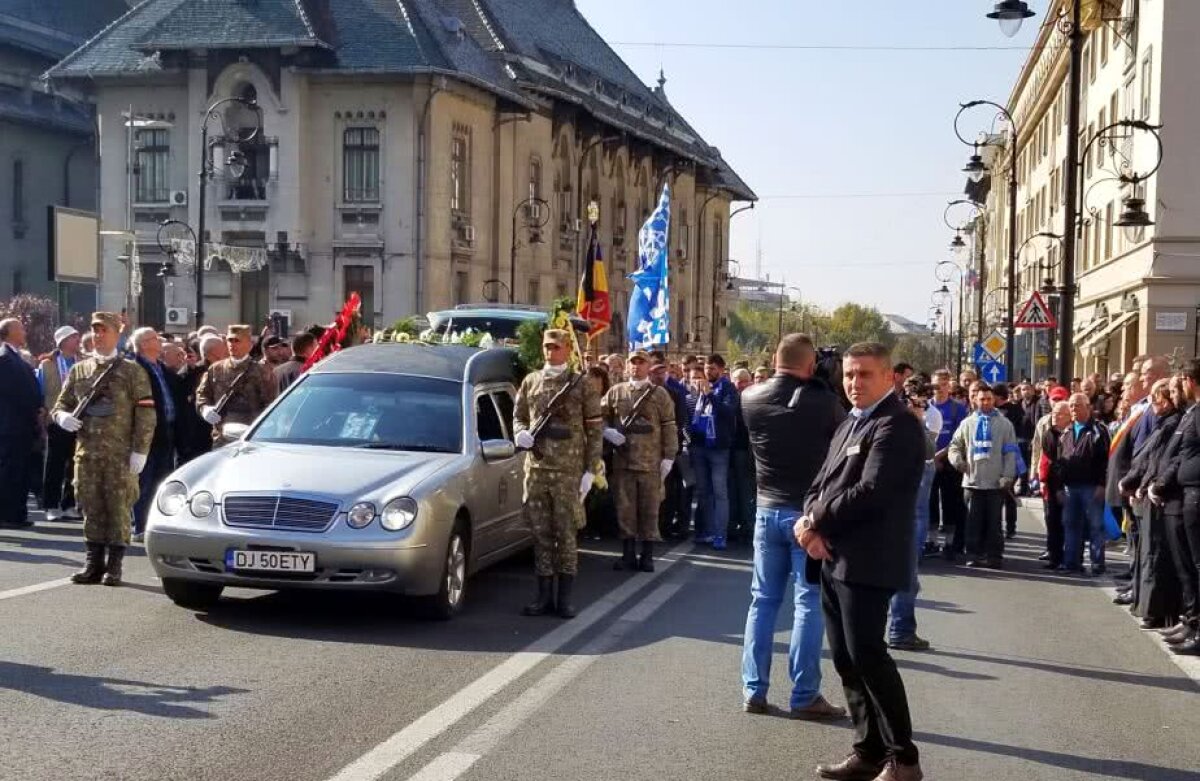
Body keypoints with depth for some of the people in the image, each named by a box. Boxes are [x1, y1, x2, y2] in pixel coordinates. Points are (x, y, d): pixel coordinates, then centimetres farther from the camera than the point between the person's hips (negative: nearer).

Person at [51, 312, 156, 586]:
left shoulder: (132, 372, 2)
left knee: (119, 508, -1)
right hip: (86, 451, 4)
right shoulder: (78, 370, 14)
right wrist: (63, 416, -6)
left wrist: (140, 451, -10)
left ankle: (114, 565, 6)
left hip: (120, 454, -3)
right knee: (91, 507, 7)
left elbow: (145, 414, -2)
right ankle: (94, 563, 16)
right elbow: (61, 404, 19)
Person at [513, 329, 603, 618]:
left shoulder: (582, 386, 1)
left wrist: (590, 470, -5)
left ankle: (565, 598, 7)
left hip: (568, 471, -3)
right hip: (536, 468, 3)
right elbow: (518, 416, 21)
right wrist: (521, 433, -3)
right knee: (540, 533, 7)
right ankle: (544, 595, 15)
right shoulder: (530, 382, 11)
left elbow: (595, 430, 1)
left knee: (566, 534, 0)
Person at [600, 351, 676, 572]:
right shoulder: (615, 392, 10)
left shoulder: (659, 394, 5)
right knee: (625, 508, 5)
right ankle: (628, 554, 13)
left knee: (649, 509, 2)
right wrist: (608, 431, -6)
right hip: (622, 460, 2)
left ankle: (647, 555, 9)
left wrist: (668, 456, -5)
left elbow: (669, 427, 2)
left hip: (650, 462, -2)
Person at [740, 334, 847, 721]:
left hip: (768, 510, 4)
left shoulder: (750, 399, -3)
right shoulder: (822, 400, -13)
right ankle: (805, 696, 3)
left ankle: (753, 690, 13)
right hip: (810, 511, -4)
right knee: (809, 603, 1)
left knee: (763, 599, 12)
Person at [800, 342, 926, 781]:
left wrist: (817, 524, -14)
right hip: (835, 559, 9)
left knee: (867, 655, -8)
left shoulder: (897, 424, -12)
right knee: (845, 659, 11)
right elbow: (821, 483, 15)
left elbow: (870, 491, -22)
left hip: (868, 561, -9)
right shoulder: (849, 425, 18)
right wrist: (812, 524, -5)